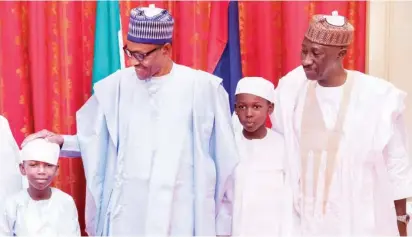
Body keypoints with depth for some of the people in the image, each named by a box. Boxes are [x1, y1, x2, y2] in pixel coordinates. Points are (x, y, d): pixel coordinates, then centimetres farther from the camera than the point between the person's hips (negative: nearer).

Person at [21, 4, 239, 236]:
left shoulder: (202, 87, -7)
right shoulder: (116, 86, 1)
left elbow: (225, 160, -1)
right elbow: (94, 141, 13)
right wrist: (61, 141, -5)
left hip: (181, 216, -2)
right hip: (126, 216, 2)